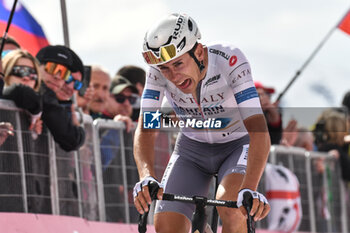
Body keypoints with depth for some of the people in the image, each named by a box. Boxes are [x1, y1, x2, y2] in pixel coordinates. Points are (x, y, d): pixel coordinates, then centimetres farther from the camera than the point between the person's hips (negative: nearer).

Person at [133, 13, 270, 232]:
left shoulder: (230, 60, -32)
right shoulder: (159, 71, -22)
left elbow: (258, 130, -40)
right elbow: (146, 128, -27)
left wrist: (250, 189, -55)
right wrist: (147, 177, -48)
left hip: (237, 144, -3)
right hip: (192, 147, 3)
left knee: (230, 207, -32)